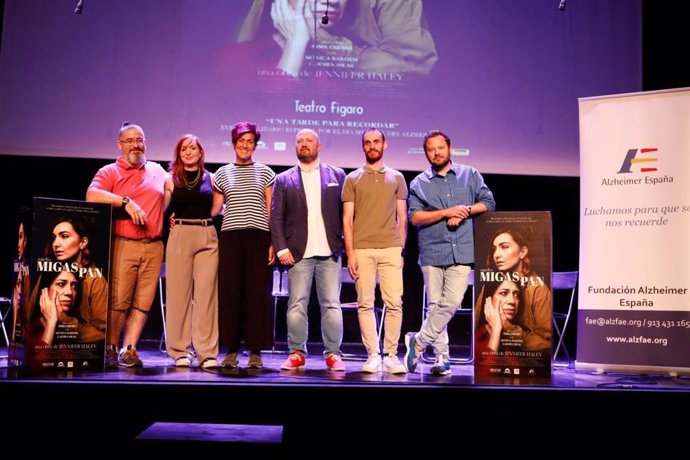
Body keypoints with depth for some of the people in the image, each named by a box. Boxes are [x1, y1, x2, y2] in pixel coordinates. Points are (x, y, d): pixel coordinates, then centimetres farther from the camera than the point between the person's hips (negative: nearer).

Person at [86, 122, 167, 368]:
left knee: (143, 302, 0)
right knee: (118, 300, -6)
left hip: (154, 246, 4)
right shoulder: (110, 172, 5)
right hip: (123, 244, -3)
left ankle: (129, 350, 5)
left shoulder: (157, 171, 19)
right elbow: (92, 195, -12)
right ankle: (110, 349, 7)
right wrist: (126, 202, -21)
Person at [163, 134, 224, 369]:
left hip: (207, 237, 0)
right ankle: (180, 351, 7)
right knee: (179, 293, -1)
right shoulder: (171, 179, 10)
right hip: (179, 237, 0)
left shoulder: (211, 178, 11)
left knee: (206, 293, -4)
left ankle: (207, 353, -1)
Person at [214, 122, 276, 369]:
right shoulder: (222, 173, 13)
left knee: (258, 293, -3)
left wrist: (274, 241, -2)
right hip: (230, 237, 1)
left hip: (258, 237, -1)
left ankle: (256, 350, 4)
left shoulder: (264, 173, 10)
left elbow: (271, 210, 7)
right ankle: (231, 349, 8)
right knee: (229, 293, -1)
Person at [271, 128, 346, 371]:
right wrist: (281, 248, -6)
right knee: (296, 305, 1)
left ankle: (333, 354, 8)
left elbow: (346, 212, 7)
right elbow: (276, 217, 4)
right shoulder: (283, 180, 9)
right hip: (298, 253, 0)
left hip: (329, 252, 0)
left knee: (332, 305, 1)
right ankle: (297, 353, 11)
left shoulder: (337, 175, 11)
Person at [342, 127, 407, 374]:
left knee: (394, 303, -5)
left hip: (391, 249, 1)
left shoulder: (396, 178, 14)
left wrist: (401, 249, 4)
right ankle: (372, 355, 7)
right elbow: (347, 219, 5)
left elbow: (402, 218, 13)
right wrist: (350, 254, -3)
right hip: (362, 249, 0)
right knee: (365, 304, 0)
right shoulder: (352, 179, 10)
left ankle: (391, 355, 3)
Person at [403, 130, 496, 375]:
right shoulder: (419, 183, 9)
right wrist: (447, 212, -11)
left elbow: (488, 202, 8)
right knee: (435, 304, 2)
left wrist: (466, 211, -8)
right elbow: (414, 216, -3)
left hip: (462, 251, 0)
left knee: (451, 303, -9)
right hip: (432, 251, 0)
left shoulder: (470, 175, 13)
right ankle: (441, 357, 11)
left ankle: (418, 341, 8)